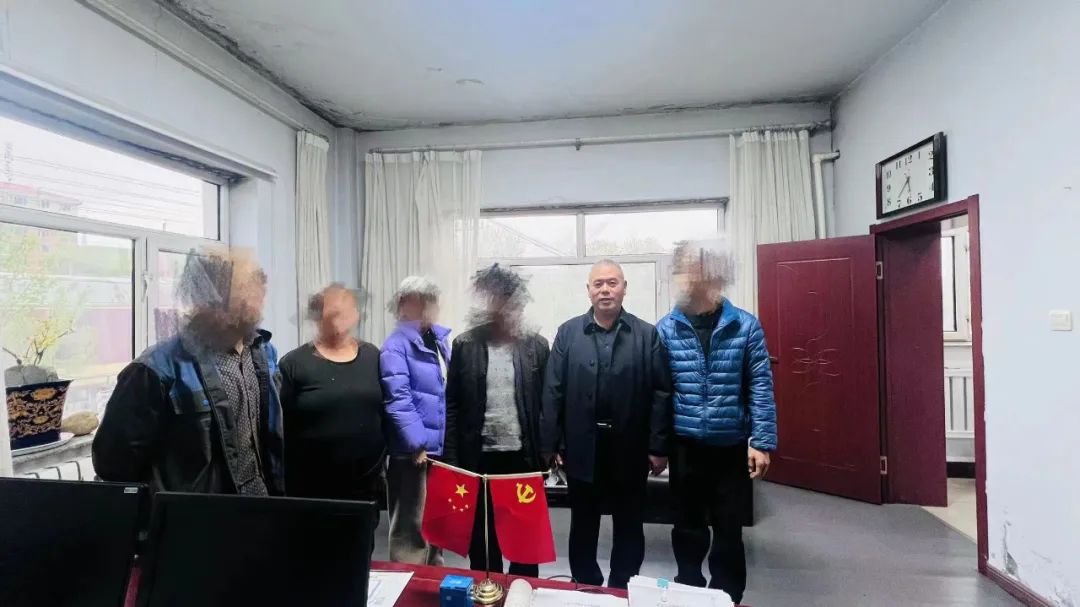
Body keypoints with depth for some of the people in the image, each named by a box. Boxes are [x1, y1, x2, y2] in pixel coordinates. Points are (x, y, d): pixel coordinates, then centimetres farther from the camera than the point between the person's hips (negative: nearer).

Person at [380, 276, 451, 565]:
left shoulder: (440, 339, 11)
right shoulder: (396, 345, -12)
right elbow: (398, 400, -19)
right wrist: (417, 444, -20)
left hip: (443, 448, 8)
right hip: (415, 451, -8)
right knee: (411, 525, 3)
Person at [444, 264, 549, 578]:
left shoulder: (536, 346, 0)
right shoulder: (465, 345, 0)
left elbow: (546, 403, 1)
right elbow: (452, 405, 1)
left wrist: (546, 454, -3)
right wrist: (451, 458, -4)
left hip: (522, 456, 0)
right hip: (479, 457, 0)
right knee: (481, 537, 14)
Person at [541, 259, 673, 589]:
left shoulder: (648, 335, -3)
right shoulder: (568, 332, 0)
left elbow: (661, 393, -5)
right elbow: (553, 391, -2)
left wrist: (659, 447, -8)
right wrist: (551, 443, -5)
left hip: (630, 447, 0)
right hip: (582, 446, 1)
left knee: (629, 525, 15)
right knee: (583, 524, 17)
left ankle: (623, 591, 35)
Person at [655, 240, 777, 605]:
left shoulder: (745, 326, -5)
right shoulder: (666, 328, -4)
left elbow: (760, 387, -3)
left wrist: (762, 441, -8)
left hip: (732, 446, -1)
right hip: (685, 446, 1)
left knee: (729, 527, 13)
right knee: (688, 525, 16)